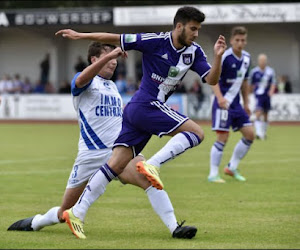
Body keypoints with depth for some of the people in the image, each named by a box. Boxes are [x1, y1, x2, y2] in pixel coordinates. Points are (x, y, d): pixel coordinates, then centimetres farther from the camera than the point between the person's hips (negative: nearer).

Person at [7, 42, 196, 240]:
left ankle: (174, 227, -32)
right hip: (91, 155, -5)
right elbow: (81, 80, -31)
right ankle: (36, 222, 38)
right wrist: (109, 55, -41)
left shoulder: (112, 86, 19)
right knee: (65, 213, 8)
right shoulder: (88, 83, -3)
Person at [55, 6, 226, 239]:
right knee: (196, 133, -13)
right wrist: (80, 35, -5)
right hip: (147, 105, -7)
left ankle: (77, 212, 1)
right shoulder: (155, 41, -10)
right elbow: (117, 39, -5)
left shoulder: (194, 52, 9)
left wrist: (218, 57, -15)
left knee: (116, 165, 2)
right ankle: (152, 165, -21)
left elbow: (211, 79, 3)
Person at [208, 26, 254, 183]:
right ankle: (213, 174, -1)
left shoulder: (246, 58, 8)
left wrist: (246, 103, 20)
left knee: (249, 134, 4)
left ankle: (232, 168, 17)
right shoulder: (225, 57, -15)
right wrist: (220, 98, -35)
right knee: (223, 138, -10)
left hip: (236, 104, 8)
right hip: (223, 103, -8)